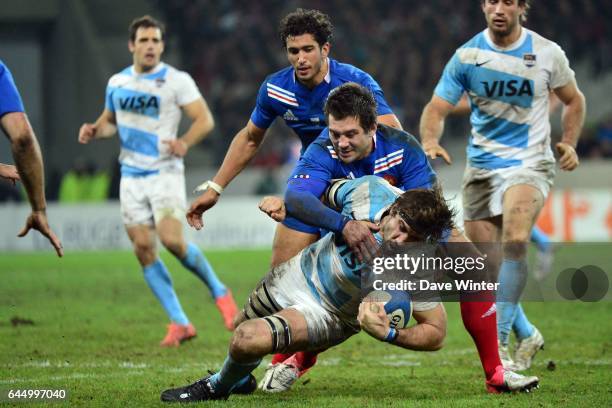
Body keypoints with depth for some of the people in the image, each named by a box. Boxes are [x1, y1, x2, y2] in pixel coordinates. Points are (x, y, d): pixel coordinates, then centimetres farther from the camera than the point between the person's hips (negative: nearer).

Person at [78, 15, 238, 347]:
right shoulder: (117, 83, 9)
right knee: (143, 249, -3)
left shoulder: (177, 81, -6)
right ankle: (179, 323, 3)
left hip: (165, 173, -5)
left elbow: (204, 119, -10)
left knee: (172, 240, -21)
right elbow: (110, 120, 24)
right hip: (131, 176, 5)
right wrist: (94, 130, 1)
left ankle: (218, 291, 3)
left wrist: (185, 142, -28)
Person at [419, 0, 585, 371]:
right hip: (480, 169, 3)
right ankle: (527, 335, 28)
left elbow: (574, 100, 14)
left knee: (515, 241, -28)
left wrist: (569, 143, -1)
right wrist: (431, 140, -25)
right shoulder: (467, 55, -3)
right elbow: (437, 108, -5)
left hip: (529, 164, -3)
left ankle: (498, 344, -24)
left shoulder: (547, 53, -2)